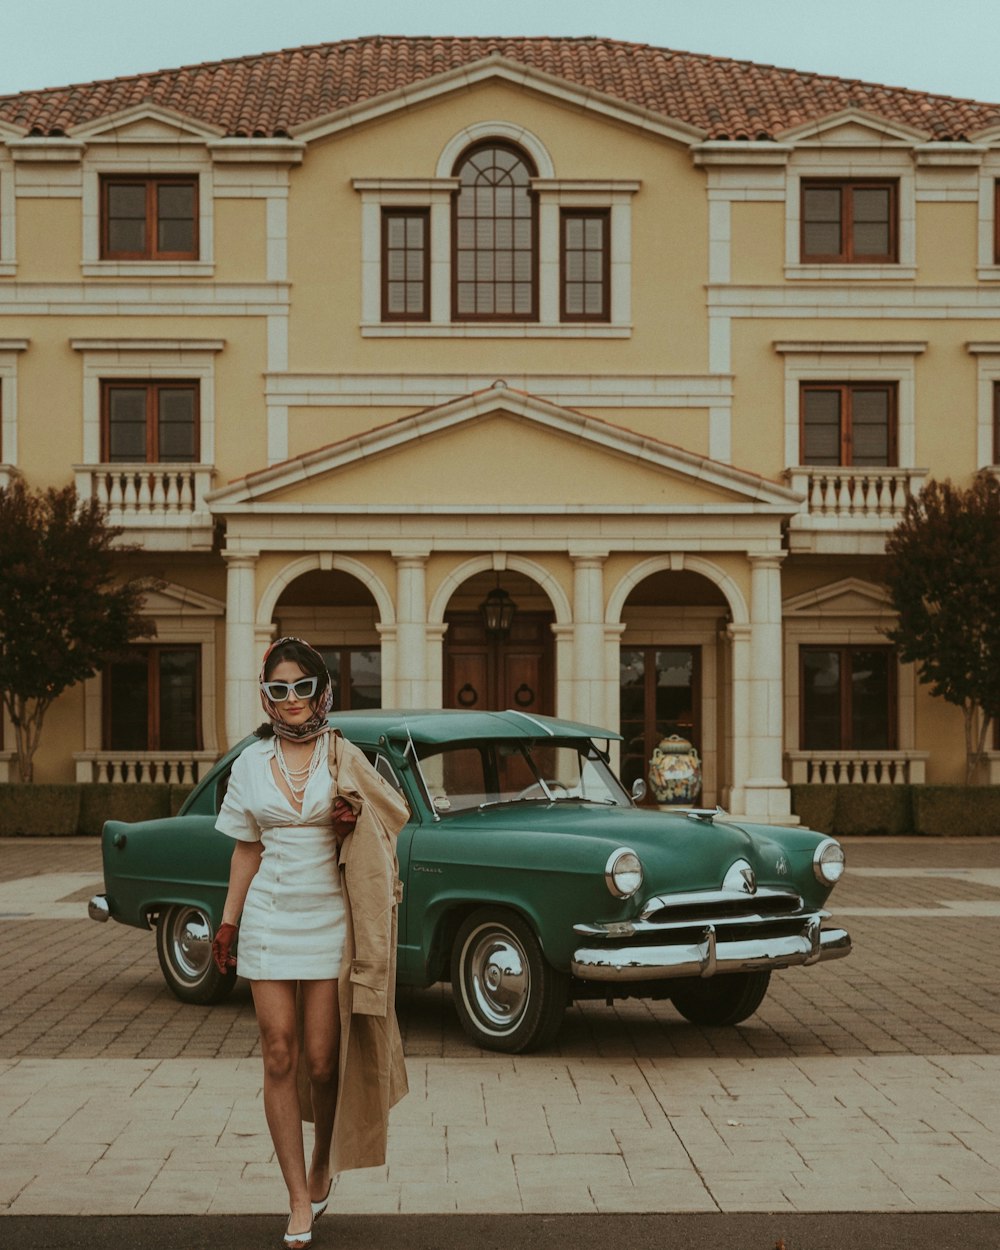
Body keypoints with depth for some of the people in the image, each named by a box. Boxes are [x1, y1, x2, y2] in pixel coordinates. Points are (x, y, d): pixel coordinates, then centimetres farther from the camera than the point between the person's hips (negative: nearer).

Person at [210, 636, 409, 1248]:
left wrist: (355, 819, -11)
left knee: (322, 1062, -1)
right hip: (269, 922, 1)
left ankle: (324, 1163, 27)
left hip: (331, 924, -1)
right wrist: (228, 923, 10)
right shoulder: (251, 763, 6)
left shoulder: (344, 758, 1)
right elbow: (247, 849, 12)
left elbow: (393, 815, 9)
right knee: (280, 1059, -1)